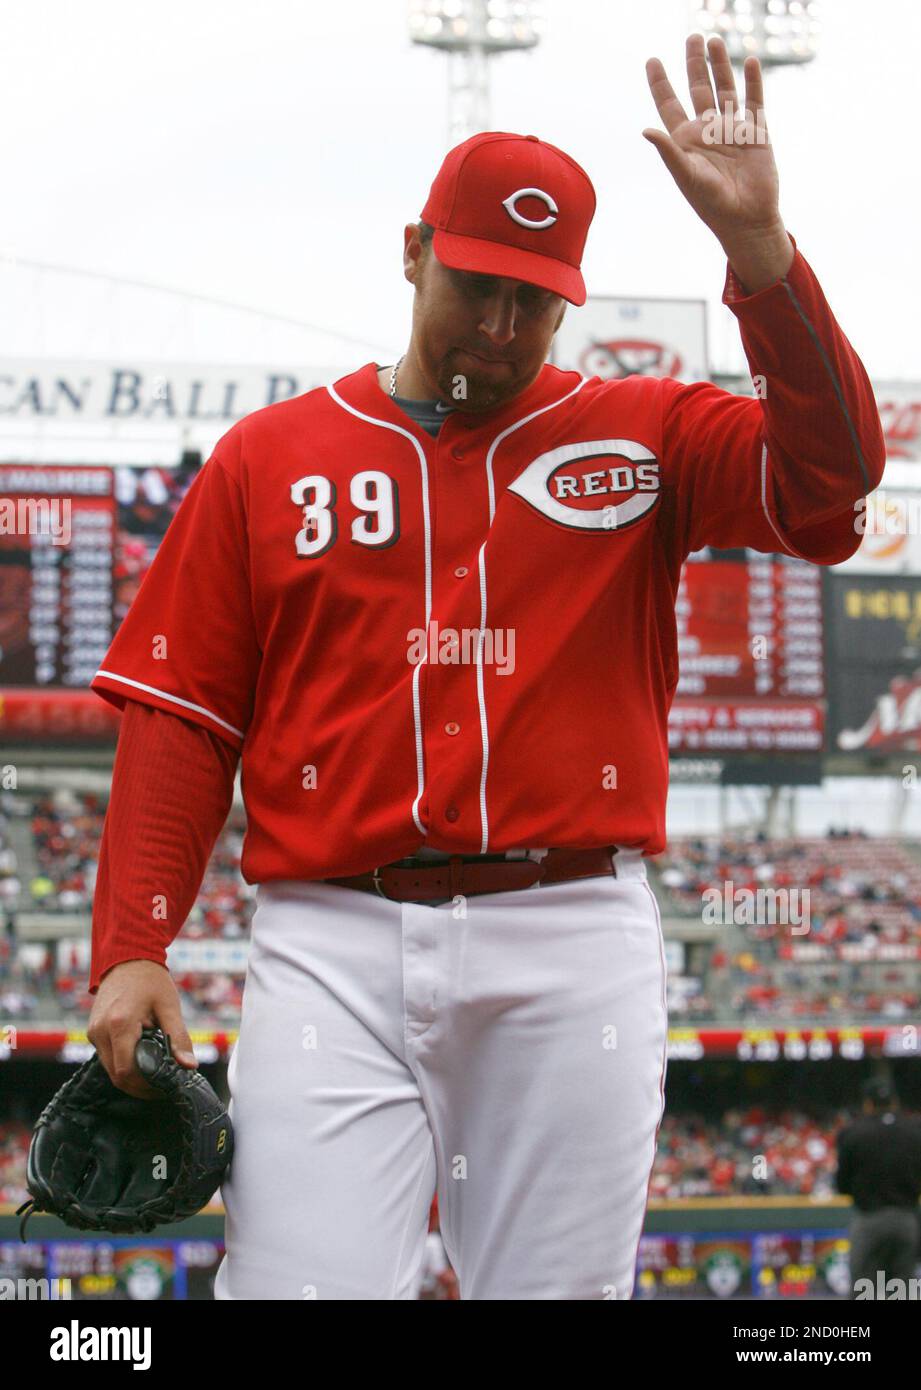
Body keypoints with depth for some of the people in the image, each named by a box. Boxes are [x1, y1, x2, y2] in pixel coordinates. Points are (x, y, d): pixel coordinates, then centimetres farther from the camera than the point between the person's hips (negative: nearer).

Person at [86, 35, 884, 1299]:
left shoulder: (644, 439, 12)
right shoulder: (268, 458, 12)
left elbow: (828, 473, -6)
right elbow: (180, 715, 8)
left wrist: (759, 249, -16)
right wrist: (131, 947, -3)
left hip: (573, 943, 1)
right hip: (331, 945, 0)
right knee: (303, 1284, -11)